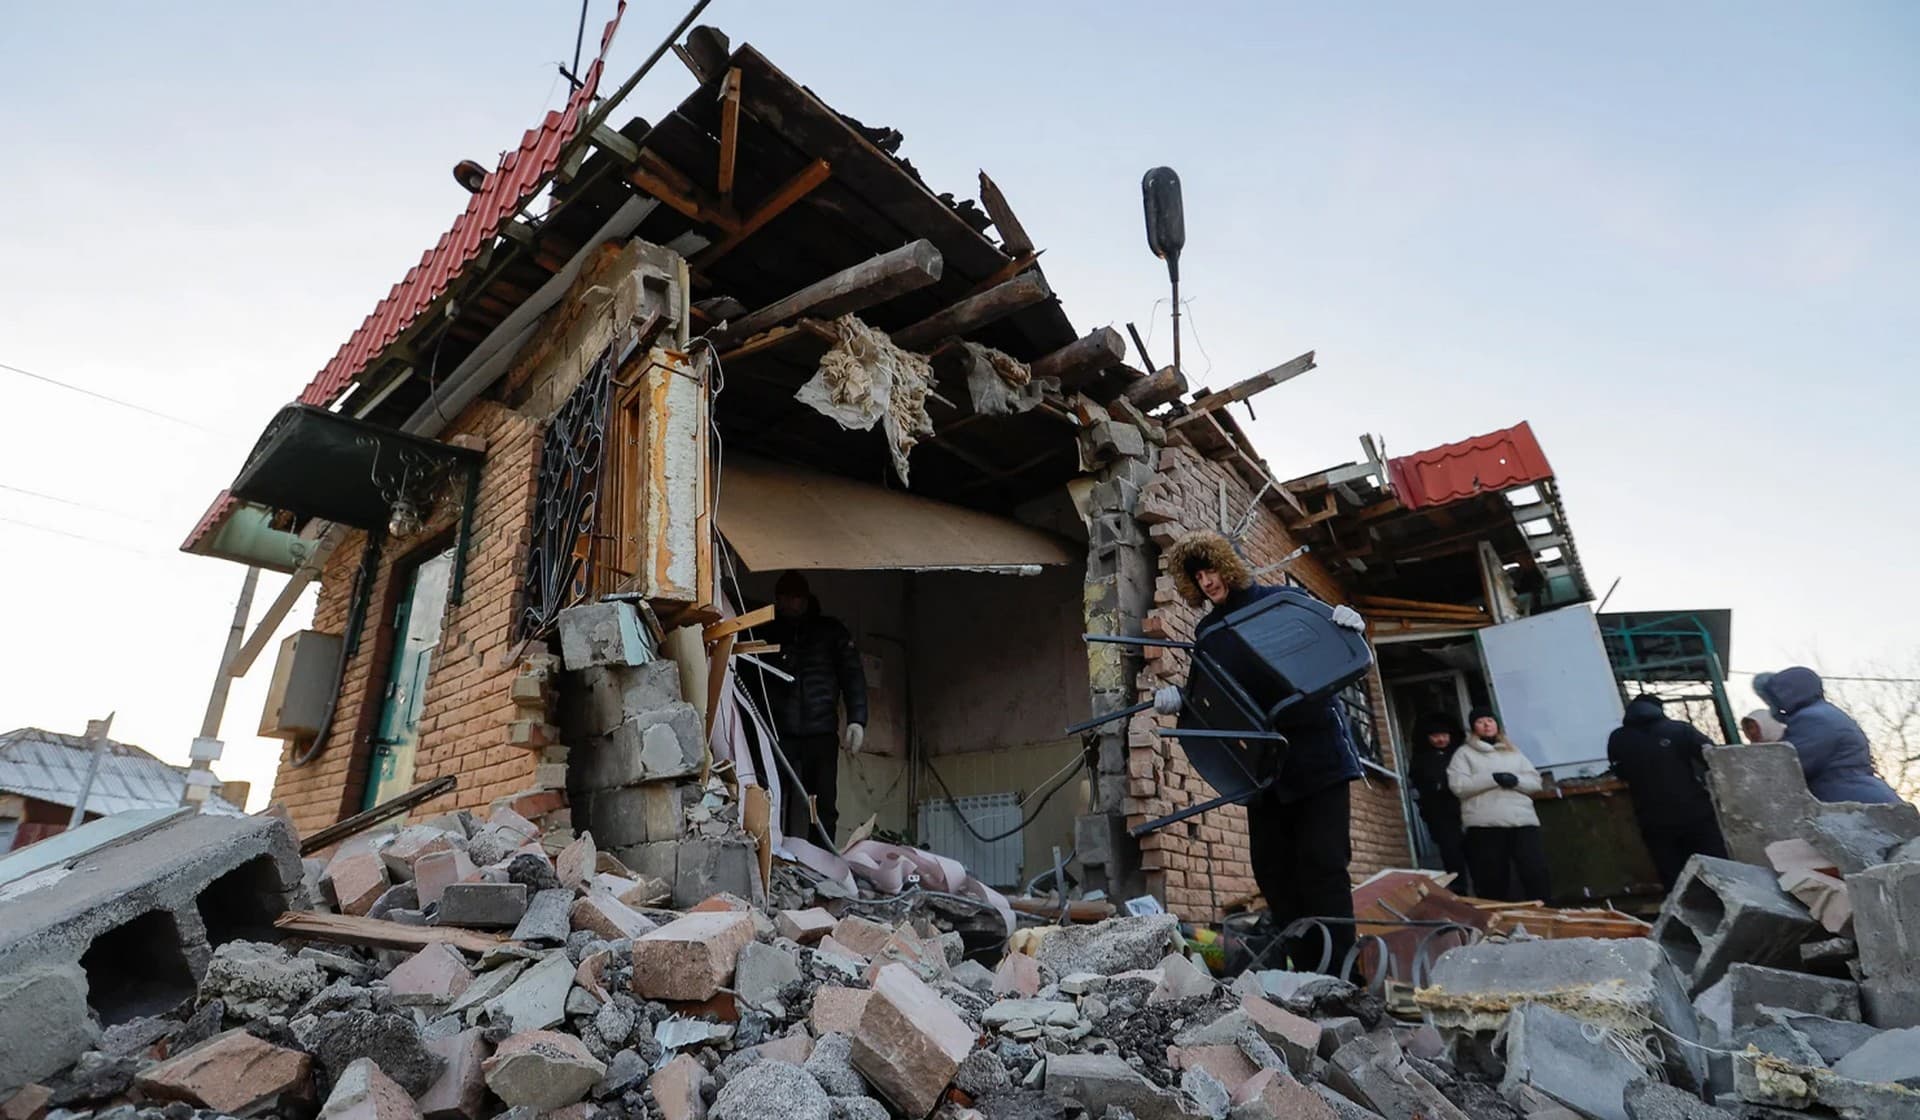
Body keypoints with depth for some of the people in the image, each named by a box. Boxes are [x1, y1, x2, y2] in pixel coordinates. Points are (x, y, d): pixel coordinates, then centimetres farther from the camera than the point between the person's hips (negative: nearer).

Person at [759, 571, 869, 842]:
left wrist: (857, 720, -6)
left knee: (823, 806, 0)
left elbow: (853, 675, 7)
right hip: (777, 733, 0)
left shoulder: (830, 631, 12)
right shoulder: (765, 633, 13)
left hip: (821, 732, 0)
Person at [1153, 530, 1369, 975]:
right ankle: (1305, 969, 16)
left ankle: (1339, 971, 0)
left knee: (1321, 863, -7)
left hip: (1316, 751, -5)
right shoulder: (1208, 631, 12)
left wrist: (1348, 622, -22)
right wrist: (1178, 697, -13)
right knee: (1273, 867, 5)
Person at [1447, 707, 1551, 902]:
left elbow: (1535, 782, 14)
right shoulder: (1464, 753, 9)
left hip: (1523, 821, 3)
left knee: (1537, 874, -1)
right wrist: (1493, 778, -13)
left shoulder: (1513, 752, 22)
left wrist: (1516, 780, -8)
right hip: (1485, 826, -3)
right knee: (1493, 881, 1)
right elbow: (1458, 785, -5)